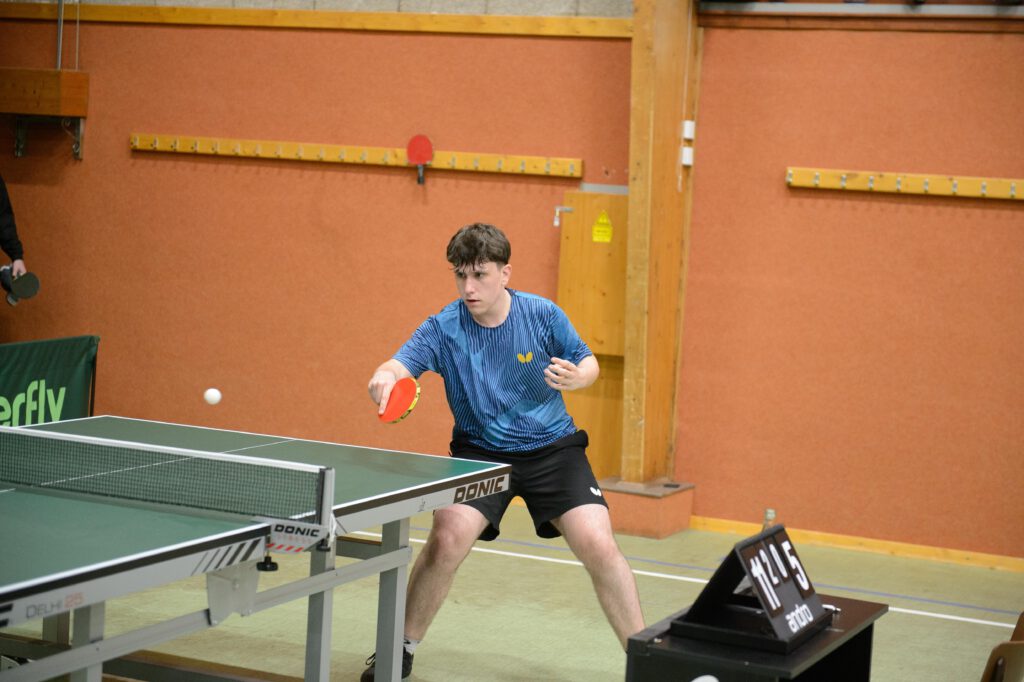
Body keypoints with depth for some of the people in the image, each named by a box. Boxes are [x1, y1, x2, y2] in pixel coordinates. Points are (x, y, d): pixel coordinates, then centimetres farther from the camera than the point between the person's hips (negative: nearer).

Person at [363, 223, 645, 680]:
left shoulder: (543, 315, -12)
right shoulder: (443, 328, -14)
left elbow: (589, 363, 1)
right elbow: (401, 362, -29)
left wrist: (577, 378, -23)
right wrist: (384, 378, -53)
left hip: (552, 447, 0)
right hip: (479, 451, 0)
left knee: (598, 545, -16)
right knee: (446, 538, -22)